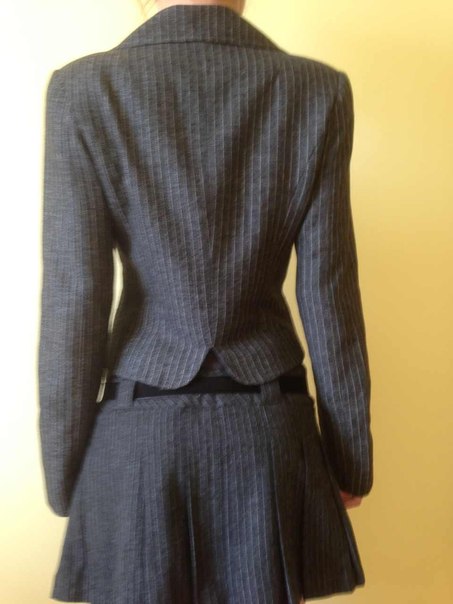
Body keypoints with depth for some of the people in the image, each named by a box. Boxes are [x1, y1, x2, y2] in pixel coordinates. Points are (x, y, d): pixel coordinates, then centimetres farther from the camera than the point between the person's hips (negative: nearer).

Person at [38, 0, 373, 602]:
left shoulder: (84, 90, -10)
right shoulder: (320, 90, -7)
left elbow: (73, 306, -10)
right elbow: (329, 298, -5)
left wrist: (63, 471, 3)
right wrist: (351, 454, 7)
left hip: (140, 435, 0)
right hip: (270, 432, 1)